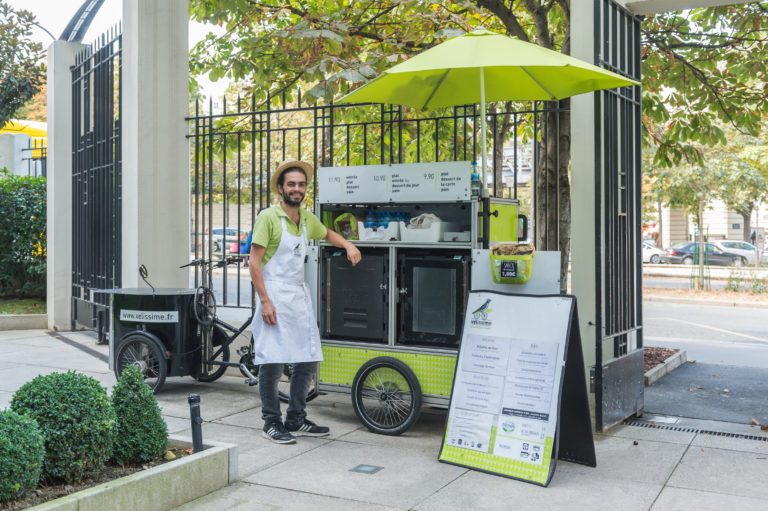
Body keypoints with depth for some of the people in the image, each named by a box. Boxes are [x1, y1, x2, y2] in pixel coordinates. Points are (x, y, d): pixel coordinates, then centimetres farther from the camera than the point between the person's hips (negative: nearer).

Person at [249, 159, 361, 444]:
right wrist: (264, 301, -18)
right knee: (272, 362, -5)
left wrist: (348, 245, 13)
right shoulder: (268, 218, -9)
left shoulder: (307, 218, 11)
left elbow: (327, 234, 33)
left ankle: (296, 420, 21)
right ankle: (271, 422, 11)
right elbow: (254, 262, -12)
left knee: (308, 361, 8)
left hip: (299, 297, 7)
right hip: (274, 297, -7)